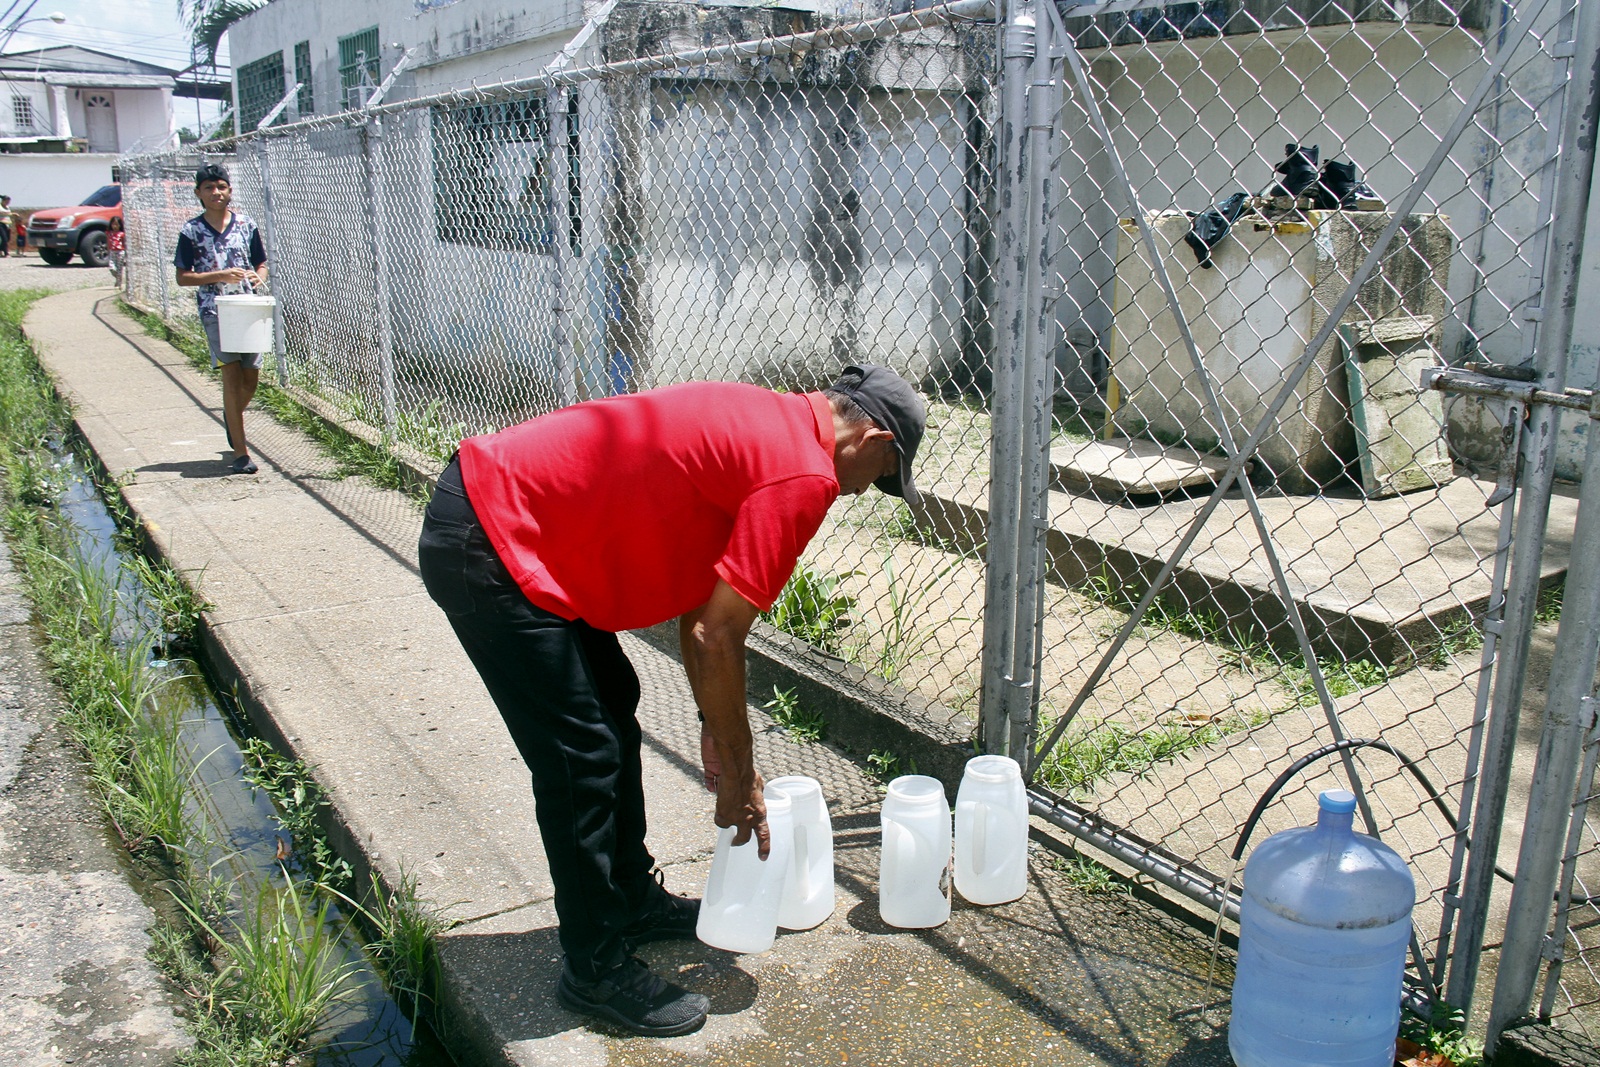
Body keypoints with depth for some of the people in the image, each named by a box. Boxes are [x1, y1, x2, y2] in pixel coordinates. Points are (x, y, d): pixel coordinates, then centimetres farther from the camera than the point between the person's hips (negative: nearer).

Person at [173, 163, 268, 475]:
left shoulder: (247, 224, 7)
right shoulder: (191, 230, 0)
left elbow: (262, 264, 14)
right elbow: (182, 277, 0)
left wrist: (257, 277, -9)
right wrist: (219, 276, -15)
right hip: (215, 310, -3)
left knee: (252, 376, 5)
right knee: (232, 373, -10)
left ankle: (231, 416, 41)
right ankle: (240, 451, -7)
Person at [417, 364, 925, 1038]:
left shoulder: (766, 423, 14)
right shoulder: (804, 475, -16)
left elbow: (700, 600, 18)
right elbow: (716, 639, -16)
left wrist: (714, 727, 22)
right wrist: (738, 776, -2)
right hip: (489, 547, -11)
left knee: (614, 708, 20)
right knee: (583, 758, -3)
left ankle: (633, 899, 37)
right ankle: (597, 970, 15)